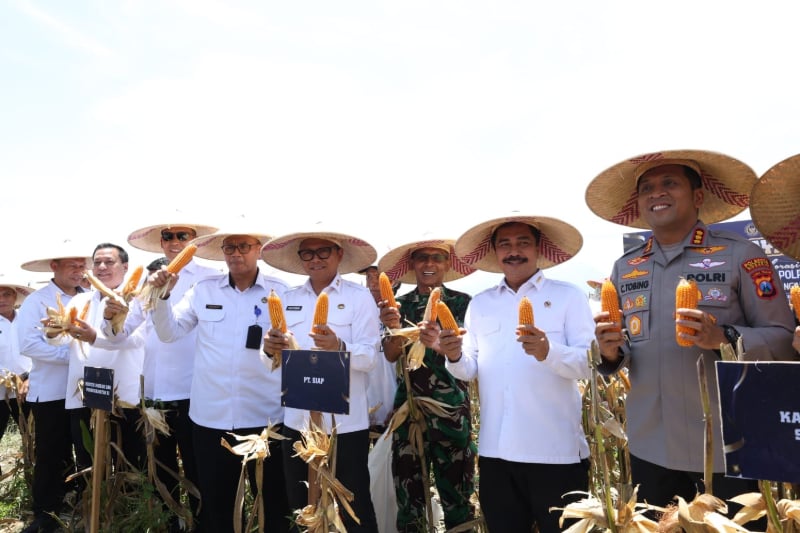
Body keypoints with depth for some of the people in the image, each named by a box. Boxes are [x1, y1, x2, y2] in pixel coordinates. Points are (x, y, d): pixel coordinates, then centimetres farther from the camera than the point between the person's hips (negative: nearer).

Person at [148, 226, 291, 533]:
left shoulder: (280, 292, -3)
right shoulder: (203, 290, 4)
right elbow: (169, 332, 4)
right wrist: (161, 295, -8)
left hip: (265, 416, -2)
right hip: (210, 416, 2)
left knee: (274, 499, 14)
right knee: (215, 502, 20)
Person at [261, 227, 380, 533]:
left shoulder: (360, 297, -4)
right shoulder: (288, 299, 8)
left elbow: (370, 358, -13)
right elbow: (274, 361, 5)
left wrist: (339, 348, -32)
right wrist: (270, 350, -17)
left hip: (346, 424, -4)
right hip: (297, 422, 4)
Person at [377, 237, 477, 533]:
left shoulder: (462, 302, 1)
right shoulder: (400, 304, 7)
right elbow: (391, 355, -3)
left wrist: (442, 344, -30)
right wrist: (394, 327, -24)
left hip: (451, 407, -2)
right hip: (408, 406, 2)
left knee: (455, 491, 2)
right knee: (408, 490, 5)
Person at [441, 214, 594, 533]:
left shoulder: (568, 295, -1)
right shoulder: (479, 303, 10)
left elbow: (590, 363, -10)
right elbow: (469, 370, 7)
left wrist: (548, 352, -28)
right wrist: (455, 357, -15)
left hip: (556, 452, -3)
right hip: (495, 451, 4)